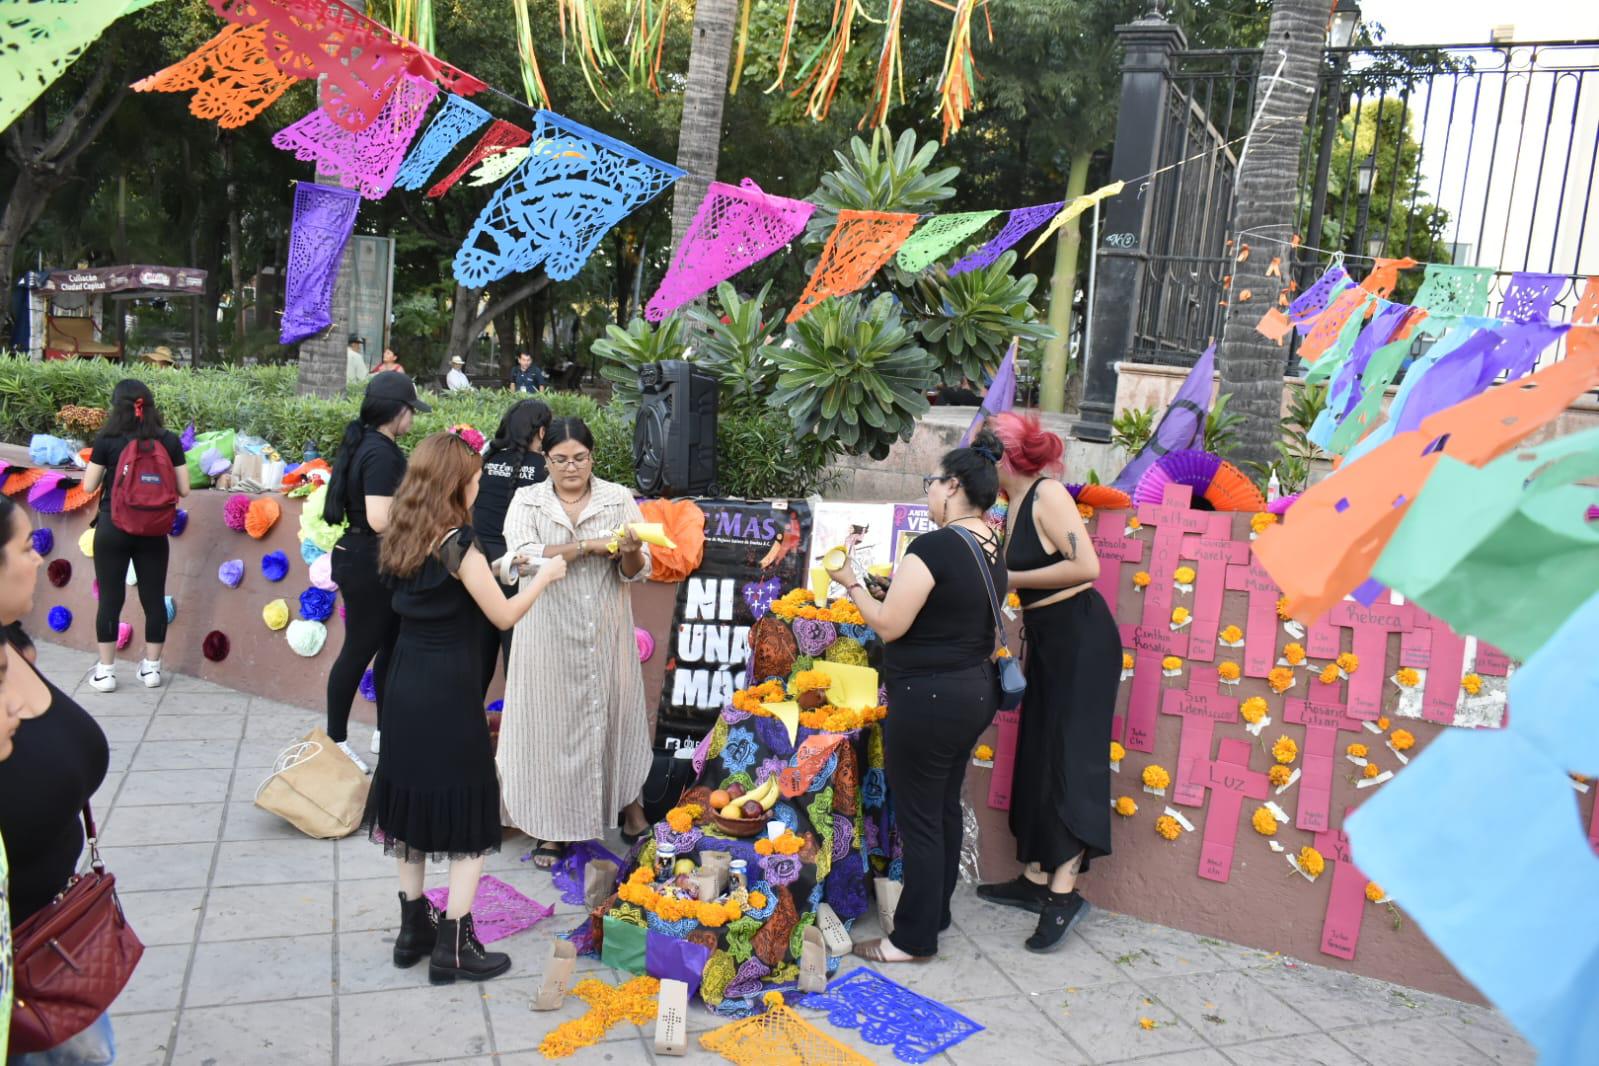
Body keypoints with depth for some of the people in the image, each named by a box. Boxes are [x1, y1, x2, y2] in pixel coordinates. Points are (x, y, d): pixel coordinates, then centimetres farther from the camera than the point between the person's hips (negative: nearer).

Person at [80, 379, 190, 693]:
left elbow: (88, 486, -2)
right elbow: (183, 489, -1)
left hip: (112, 529, -1)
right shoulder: (169, 440, -2)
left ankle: (105, 671, 12)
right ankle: (151, 668, 16)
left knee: (110, 598, 6)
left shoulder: (107, 440, -8)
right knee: (154, 598, 9)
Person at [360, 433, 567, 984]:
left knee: (413, 802, 17)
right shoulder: (459, 544, -16)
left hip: (405, 684, 8)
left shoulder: (404, 540, 5)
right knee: (467, 816, 4)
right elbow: (504, 616, -12)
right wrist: (545, 575, 1)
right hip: (449, 688, -8)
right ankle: (453, 947, 8)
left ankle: (414, 929, 28)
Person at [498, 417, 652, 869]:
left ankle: (630, 805, 31)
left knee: (614, 713, 10)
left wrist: (630, 553, -23)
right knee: (551, 721, 5)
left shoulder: (618, 499, 2)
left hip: (606, 633, 1)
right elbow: (523, 557, -16)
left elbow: (639, 573, 0)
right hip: (549, 636, -1)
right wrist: (590, 546, -21)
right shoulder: (527, 501, 1)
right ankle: (551, 827, 19)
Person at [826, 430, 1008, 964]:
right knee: (945, 807, 20)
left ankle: (915, 938, 15)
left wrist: (851, 583, -2)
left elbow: (889, 625, -17)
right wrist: (897, 584, 17)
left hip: (930, 698, -9)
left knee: (919, 818, 3)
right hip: (975, 690, 9)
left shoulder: (934, 547, -20)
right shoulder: (991, 549, 7)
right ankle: (936, 914, 34)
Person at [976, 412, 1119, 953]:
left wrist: (1013, 578, -18)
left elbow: (1086, 565, -25)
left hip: (1081, 637, -9)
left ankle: (1064, 891, 1)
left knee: (1069, 758, -6)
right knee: (1037, 757, 13)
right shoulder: (1018, 501, 10)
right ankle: (1036, 879, 23)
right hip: (1047, 638, 9)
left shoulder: (1047, 495, -16)